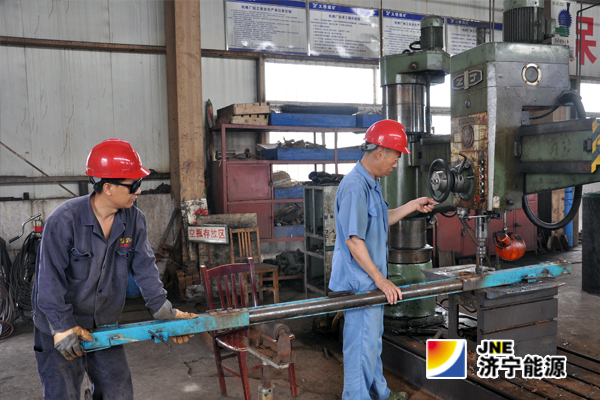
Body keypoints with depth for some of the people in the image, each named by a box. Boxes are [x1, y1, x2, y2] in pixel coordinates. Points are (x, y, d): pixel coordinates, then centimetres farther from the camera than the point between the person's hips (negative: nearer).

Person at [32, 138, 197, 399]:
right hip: (59, 329, -5)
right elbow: (50, 278, -19)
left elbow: (144, 268, -6)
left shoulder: (134, 220, -6)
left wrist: (163, 310, -14)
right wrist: (62, 326, -21)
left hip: (106, 327, 5)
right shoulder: (64, 220, -21)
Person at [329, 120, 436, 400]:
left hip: (371, 279, 11)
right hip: (360, 282, -11)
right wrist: (380, 279, -23)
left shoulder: (371, 183, 10)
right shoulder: (355, 187, -23)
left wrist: (412, 206, 17)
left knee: (373, 339, 24)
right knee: (362, 345, 1)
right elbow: (353, 240, -26)